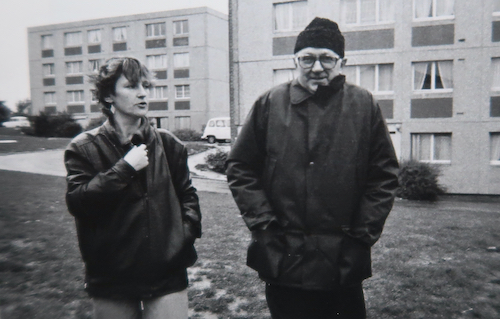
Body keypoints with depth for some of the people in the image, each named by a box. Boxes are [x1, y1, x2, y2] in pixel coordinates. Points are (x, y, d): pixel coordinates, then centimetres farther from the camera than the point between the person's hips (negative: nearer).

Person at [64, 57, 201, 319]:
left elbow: (186, 194, 13)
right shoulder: (83, 148, -1)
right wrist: (125, 168, -17)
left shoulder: (168, 144, 6)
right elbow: (77, 202, -13)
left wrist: (188, 231, -2)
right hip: (110, 280, -1)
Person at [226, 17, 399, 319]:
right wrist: (263, 223, -5)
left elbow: (385, 175, 3)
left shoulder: (365, 105, 1)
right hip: (282, 258, 1)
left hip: (344, 261, 0)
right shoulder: (270, 104, 1)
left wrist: (363, 234, -3)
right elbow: (241, 167, 3)